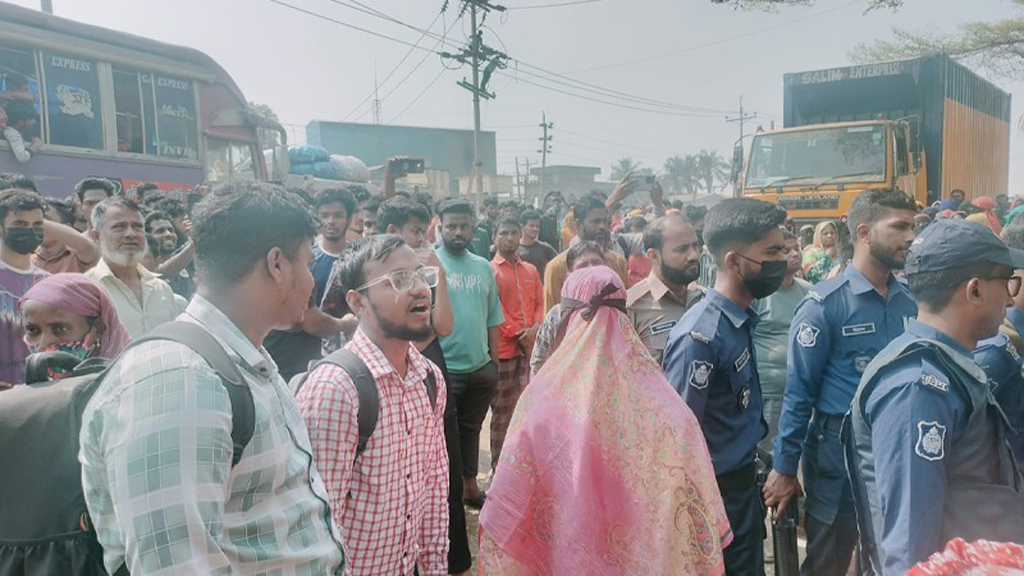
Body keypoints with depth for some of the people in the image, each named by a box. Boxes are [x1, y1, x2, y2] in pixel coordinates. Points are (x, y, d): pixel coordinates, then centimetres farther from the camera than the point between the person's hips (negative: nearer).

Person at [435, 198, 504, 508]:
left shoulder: (483, 267, 7)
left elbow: (492, 317, 13)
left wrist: (494, 360, 12)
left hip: (481, 367, 5)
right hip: (444, 368, -5)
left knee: (470, 428, 20)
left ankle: (469, 485, 36)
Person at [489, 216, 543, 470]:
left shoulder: (530, 270, 15)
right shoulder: (489, 270, -1)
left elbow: (540, 303, 13)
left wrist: (535, 329, -5)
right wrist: (518, 333, -11)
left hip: (531, 348, 5)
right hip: (504, 349, -5)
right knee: (502, 412, 1)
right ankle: (499, 467, 10)